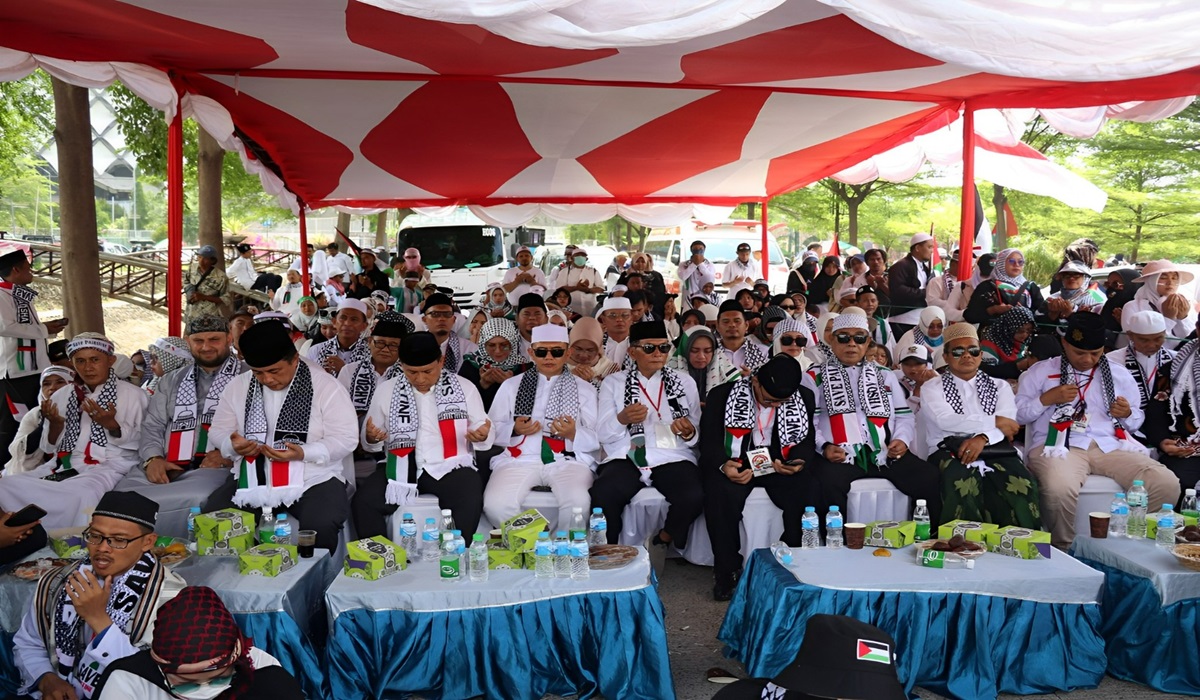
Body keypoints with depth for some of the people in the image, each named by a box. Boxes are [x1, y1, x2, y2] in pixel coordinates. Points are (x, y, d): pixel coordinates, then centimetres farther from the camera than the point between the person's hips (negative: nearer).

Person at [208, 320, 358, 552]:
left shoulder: (325, 386, -8)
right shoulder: (238, 386, 5)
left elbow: (346, 438, -10)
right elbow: (218, 429, 11)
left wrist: (303, 453, -25)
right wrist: (233, 445, -13)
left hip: (313, 479, -4)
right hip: (253, 478, 4)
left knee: (321, 525, -31)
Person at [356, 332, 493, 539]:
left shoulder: (464, 388, 4)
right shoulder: (386, 390, 8)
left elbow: (484, 432, 8)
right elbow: (368, 442, 13)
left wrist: (482, 436, -17)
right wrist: (371, 438, -11)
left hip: (450, 467, -1)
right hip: (402, 467, 2)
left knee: (470, 500, -31)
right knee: (364, 500, -23)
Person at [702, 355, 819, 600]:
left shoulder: (804, 397, 3)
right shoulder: (722, 395, -5)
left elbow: (806, 440, 10)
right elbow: (709, 441, -4)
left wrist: (799, 461, -15)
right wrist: (723, 465, -26)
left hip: (780, 464, 2)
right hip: (735, 465, -2)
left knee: (808, 492, -29)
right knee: (720, 494, -35)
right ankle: (727, 569, -15)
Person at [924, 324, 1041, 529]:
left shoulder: (1000, 387, 21)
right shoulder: (933, 387, 12)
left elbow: (1006, 423, 2)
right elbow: (945, 421, -8)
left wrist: (982, 437, -20)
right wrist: (994, 421, -7)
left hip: (994, 451, 3)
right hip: (950, 450, -2)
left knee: (1021, 483, -30)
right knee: (963, 482, -37)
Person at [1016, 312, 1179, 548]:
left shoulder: (1120, 375, 22)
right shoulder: (1040, 372, 12)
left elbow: (1137, 420, 26)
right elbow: (1016, 414, 9)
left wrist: (1127, 414, 3)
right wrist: (1046, 399, -6)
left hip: (1111, 446, 4)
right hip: (1060, 446, -4)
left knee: (1167, 485, -23)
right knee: (1059, 490, -39)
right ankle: (1062, 550, -10)